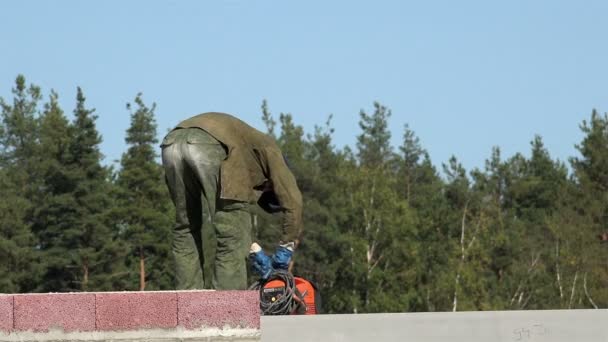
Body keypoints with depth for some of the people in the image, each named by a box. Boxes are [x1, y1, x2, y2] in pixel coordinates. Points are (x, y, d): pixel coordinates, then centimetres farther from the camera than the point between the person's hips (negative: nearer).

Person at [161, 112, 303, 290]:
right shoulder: (267, 149, 30)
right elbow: (291, 199, 19)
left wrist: (256, 254, 45)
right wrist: (286, 249, 24)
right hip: (209, 144, -7)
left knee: (186, 231, 18)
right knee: (231, 236, 2)